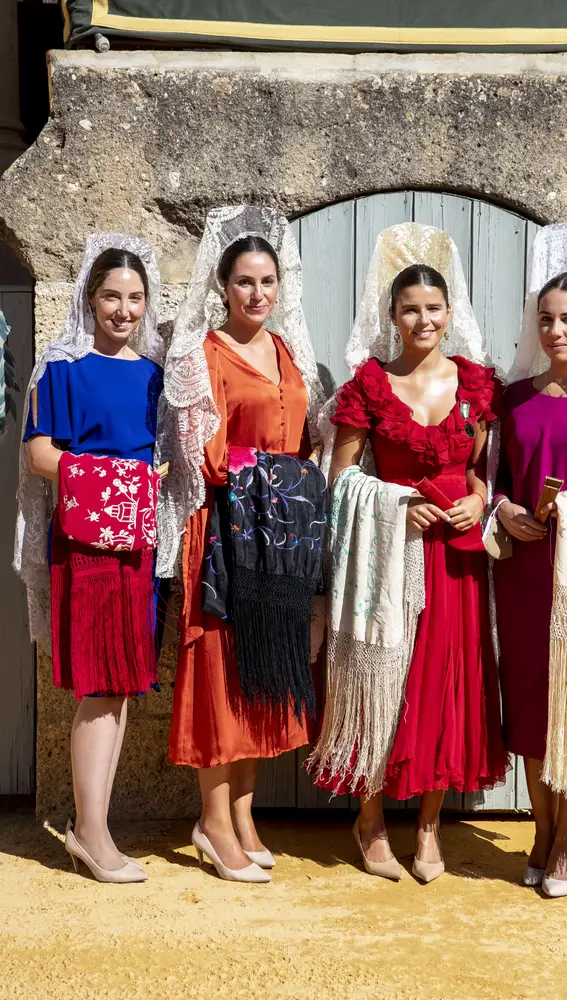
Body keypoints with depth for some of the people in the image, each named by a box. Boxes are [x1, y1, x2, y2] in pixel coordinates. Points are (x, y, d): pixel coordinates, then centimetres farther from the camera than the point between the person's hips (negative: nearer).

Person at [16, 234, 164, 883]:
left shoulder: (155, 371, 14)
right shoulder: (65, 367, 0)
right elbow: (40, 452, -6)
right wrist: (105, 476, -18)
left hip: (143, 536, 6)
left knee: (122, 684, 8)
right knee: (100, 683, -5)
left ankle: (88, 826, 19)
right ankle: (92, 832, 7)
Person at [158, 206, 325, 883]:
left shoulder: (289, 348, 15)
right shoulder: (205, 352, -5)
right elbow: (211, 456, -10)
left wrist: (304, 496, 5)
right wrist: (265, 472, -5)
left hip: (288, 523, 7)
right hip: (229, 522, -6)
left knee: (270, 664, 9)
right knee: (223, 661, -3)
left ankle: (241, 810, 20)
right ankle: (216, 821, 8)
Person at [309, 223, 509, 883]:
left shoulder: (475, 380, 6)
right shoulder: (369, 381, -2)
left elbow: (485, 464, 13)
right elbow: (341, 476, 0)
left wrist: (478, 500, -6)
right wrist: (398, 504, -13)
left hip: (456, 552, 3)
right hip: (389, 551, -2)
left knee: (448, 681, 6)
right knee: (381, 679, 4)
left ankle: (429, 826, 23)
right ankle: (371, 822, 22)